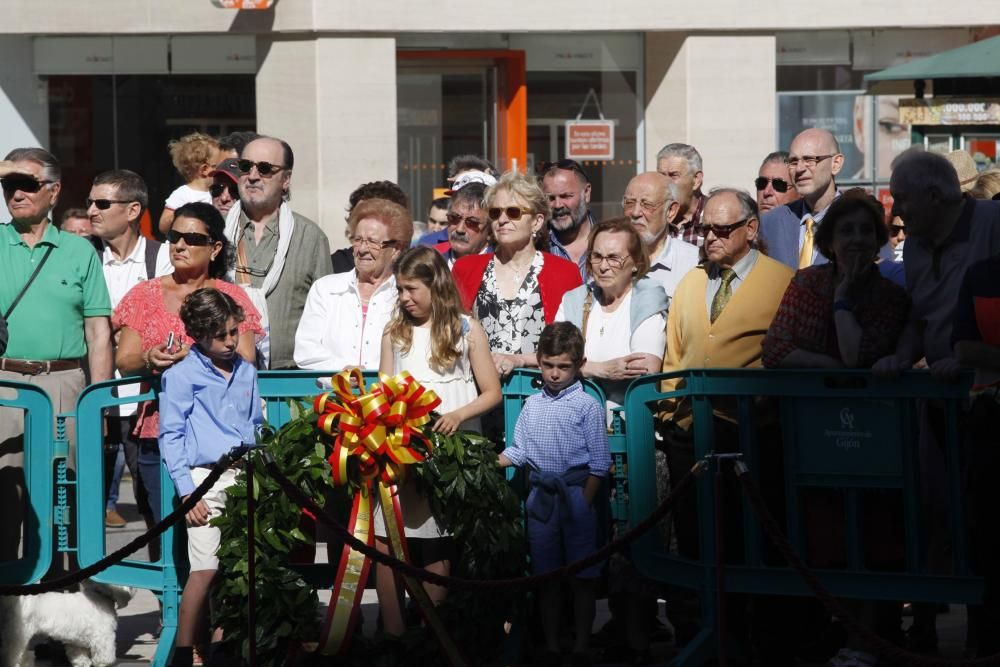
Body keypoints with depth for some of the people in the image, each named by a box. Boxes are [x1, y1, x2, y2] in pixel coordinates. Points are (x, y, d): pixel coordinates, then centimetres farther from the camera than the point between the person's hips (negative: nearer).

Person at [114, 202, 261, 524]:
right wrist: (149, 358, -15)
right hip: (159, 432, 2)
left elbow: (246, 360, -2)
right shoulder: (145, 295, 14)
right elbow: (123, 362, 7)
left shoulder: (231, 297, 10)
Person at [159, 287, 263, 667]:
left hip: (245, 478, 5)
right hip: (206, 478, -5)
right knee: (206, 568, -10)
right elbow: (171, 436, -2)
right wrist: (186, 490, -8)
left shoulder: (247, 372, 15)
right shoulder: (182, 375, -1)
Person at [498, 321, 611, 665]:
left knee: (582, 575, -1)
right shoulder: (532, 405, 11)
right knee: (546, 574, 8)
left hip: (575, 494, -4)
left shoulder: (588, 406, -3)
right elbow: (519, 451, 12)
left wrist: (584, 503, -11)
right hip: (540, 495, 4)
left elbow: (598, 463, -5)